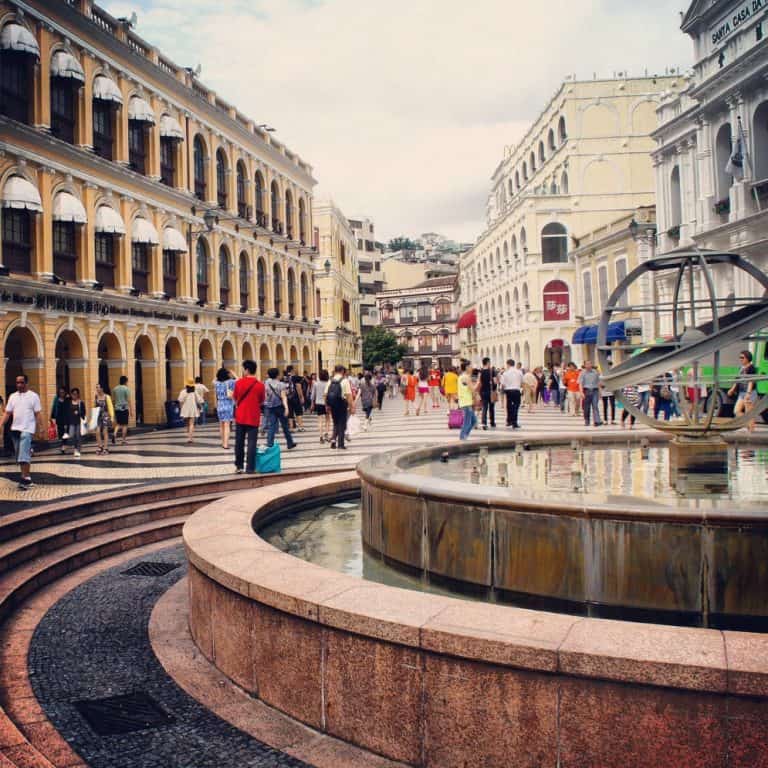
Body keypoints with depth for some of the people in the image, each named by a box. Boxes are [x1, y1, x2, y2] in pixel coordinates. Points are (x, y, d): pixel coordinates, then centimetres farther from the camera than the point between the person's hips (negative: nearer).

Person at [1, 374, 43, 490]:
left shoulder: (33, 396, -1)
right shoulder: (13, 396, 11)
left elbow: (37, 414, -2)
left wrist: (40, 429, -6)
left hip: (27, 429, -6)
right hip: (15, 429, 6)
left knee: (24, 455, -16)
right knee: (19, 455, 10)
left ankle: (25, 478, -16)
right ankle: (26, 477, 18)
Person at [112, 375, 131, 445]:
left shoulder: (115, 389, 9)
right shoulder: (126, 389, -6)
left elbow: (113, 400, 12)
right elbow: (128, 400, -10)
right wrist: (130, 411, -8)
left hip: (117, 408, 5)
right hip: (124, 408, -5)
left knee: (118, 424, 14)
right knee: (124, 425, 3)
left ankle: (114, 435, -11)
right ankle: (123, 440, 5)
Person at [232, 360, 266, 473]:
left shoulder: (239, 382, -5)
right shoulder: (260, 385, -5)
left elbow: (235, 399, 7)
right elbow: (261, 402, 4)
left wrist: (231, 395, 28)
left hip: (240, 417, 1)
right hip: (253, 418, -1)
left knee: (239, 442, 11)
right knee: (252, 443, 1)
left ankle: (239, 466, 16)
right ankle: (250, 468, -2)